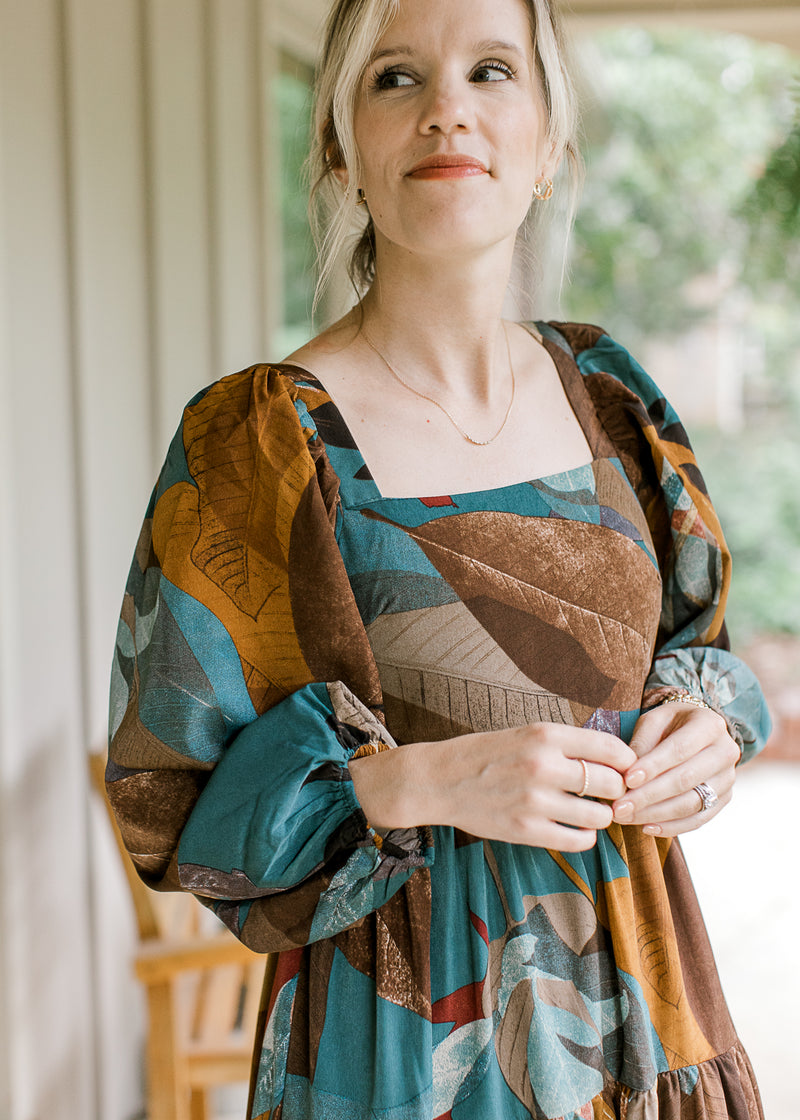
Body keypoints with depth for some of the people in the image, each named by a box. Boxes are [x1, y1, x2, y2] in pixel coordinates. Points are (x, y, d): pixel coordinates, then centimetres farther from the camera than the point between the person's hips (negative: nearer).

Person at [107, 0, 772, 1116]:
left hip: (631, 982, 5)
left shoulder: (604, 393, 2)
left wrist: (704, 720, -8)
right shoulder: (256, 441, -13)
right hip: (406, 1028, -4)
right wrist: (425, 781, -23)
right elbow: (168, 792, -10)